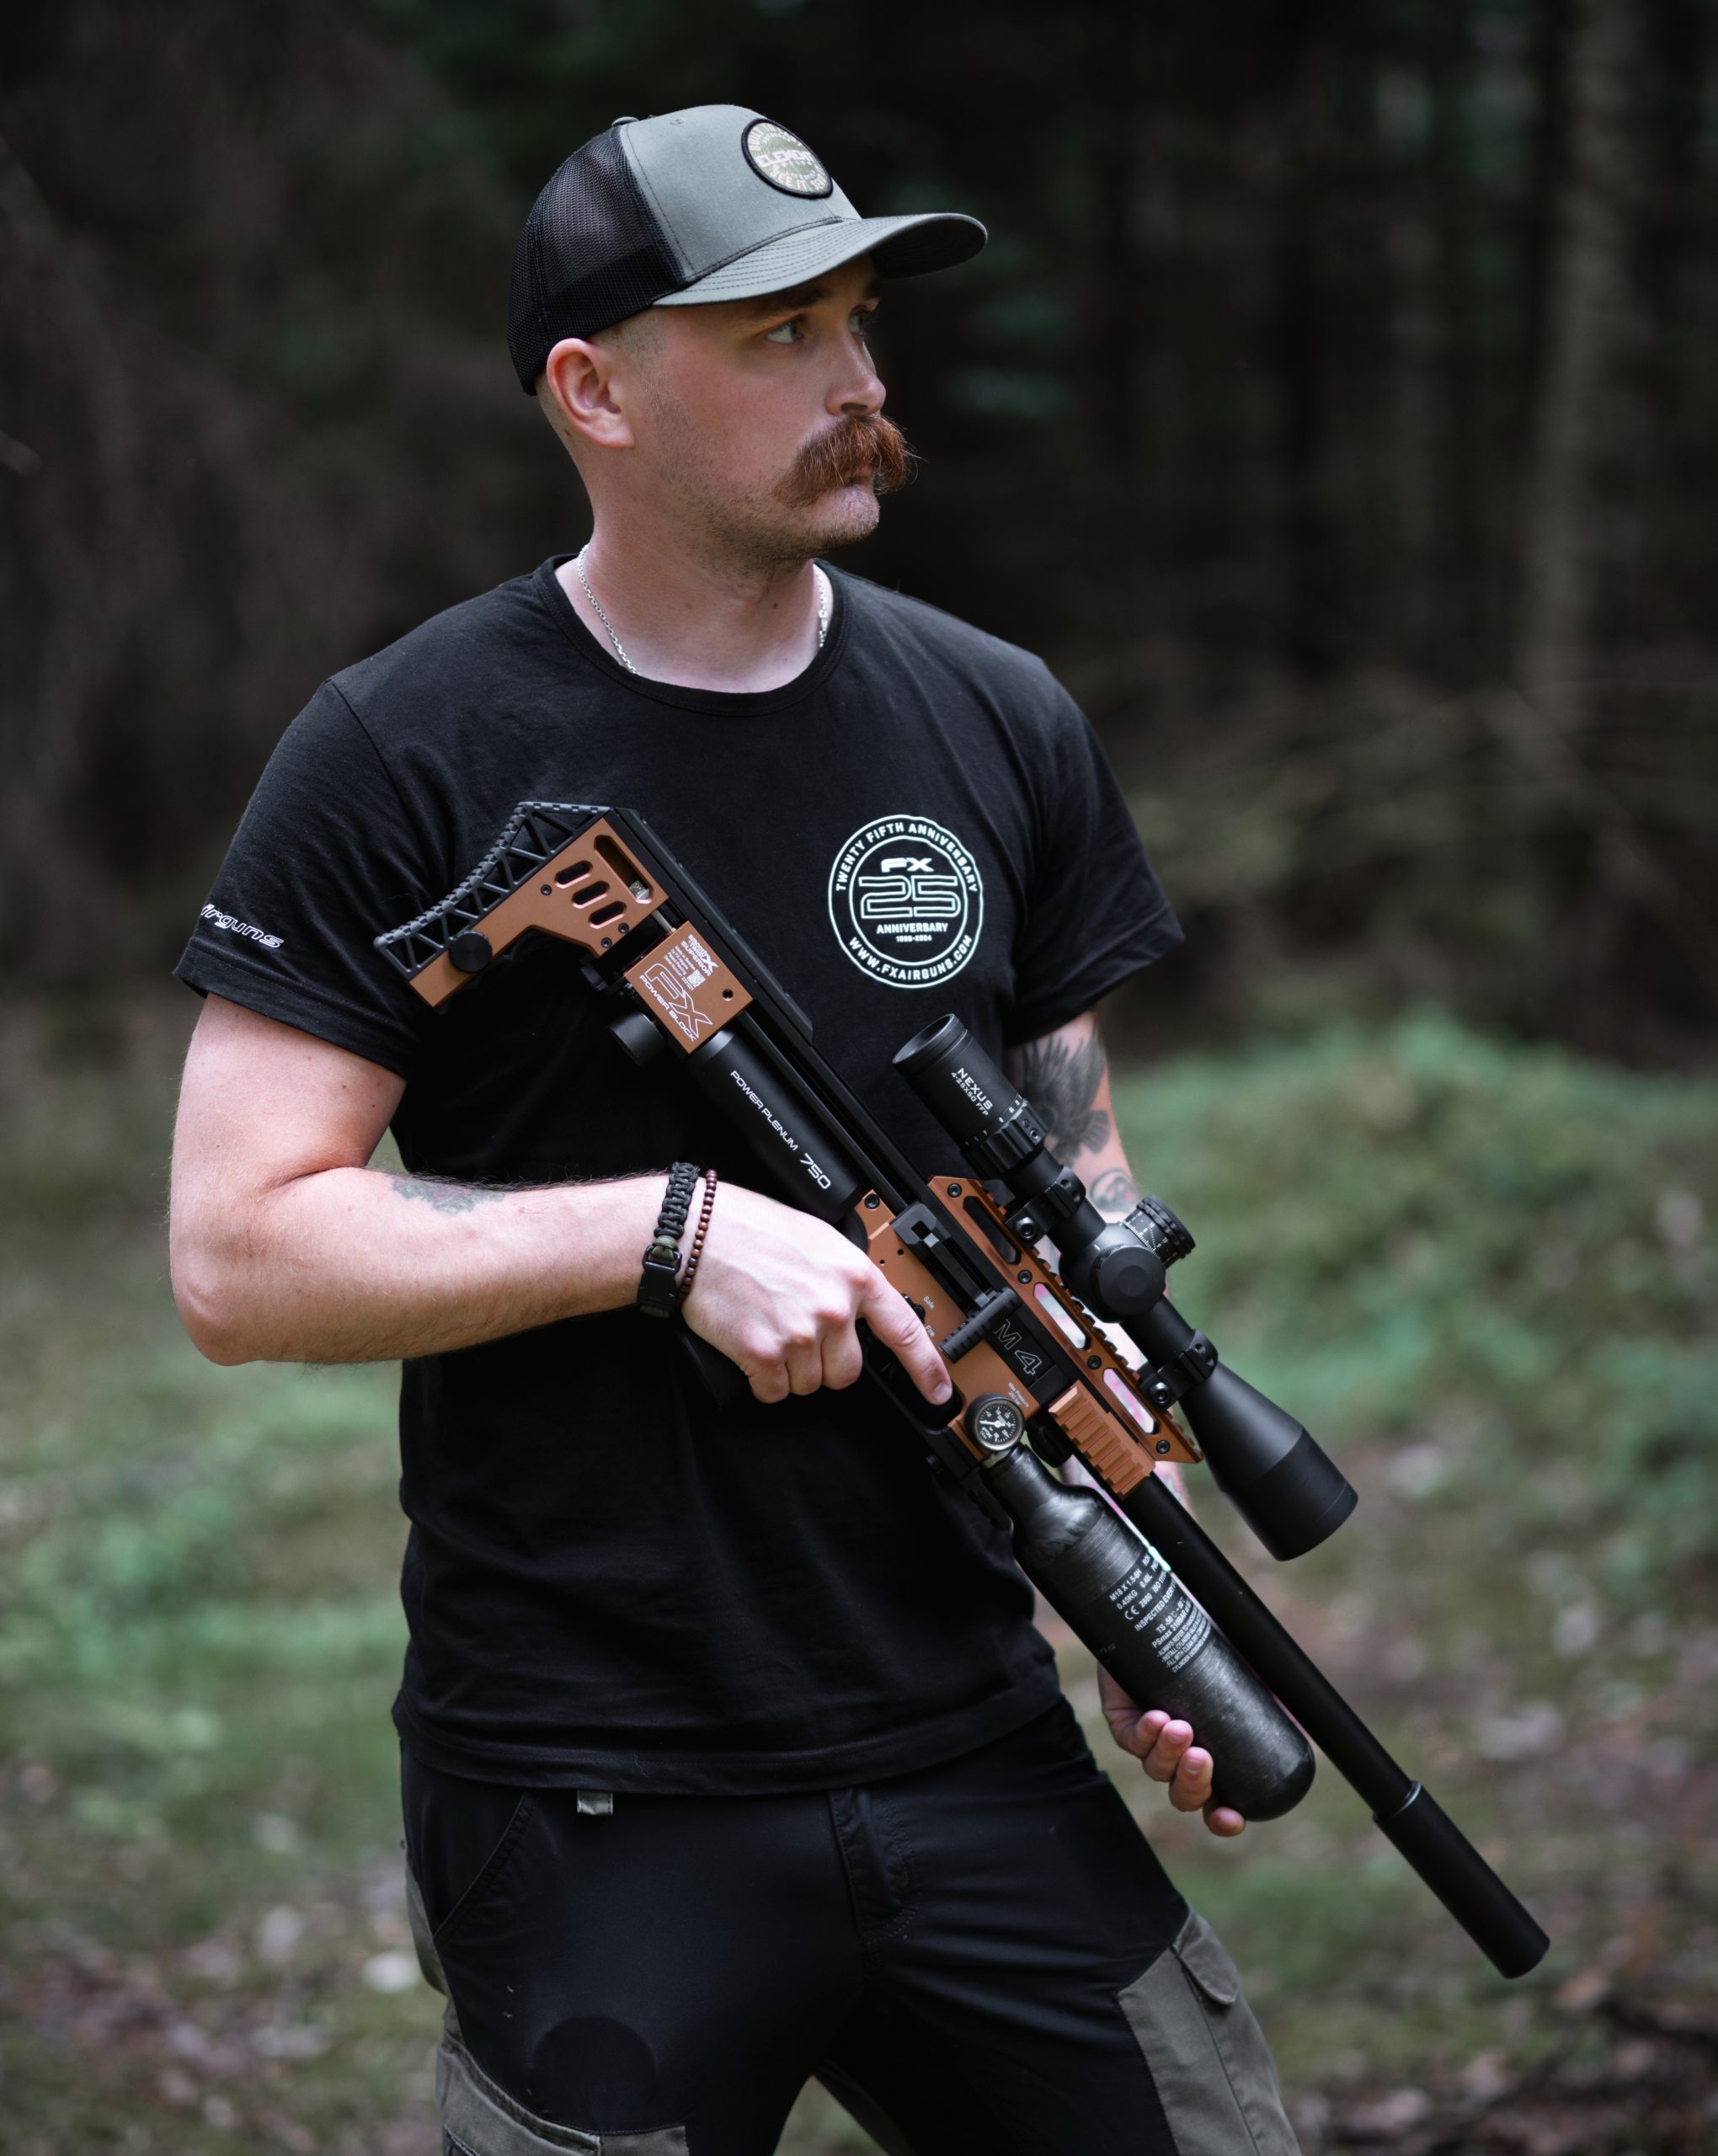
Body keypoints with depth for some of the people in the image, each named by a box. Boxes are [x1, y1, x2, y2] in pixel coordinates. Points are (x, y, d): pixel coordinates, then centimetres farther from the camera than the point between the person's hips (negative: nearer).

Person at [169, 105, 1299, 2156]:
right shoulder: (406, 757, -8)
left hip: (973, 1745, 4)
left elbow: (1077, 1193, 13)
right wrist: (669, 1230, -20)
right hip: (590, 1811, -4)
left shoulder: (1001, 728, 7)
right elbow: (238, 1258, -11)